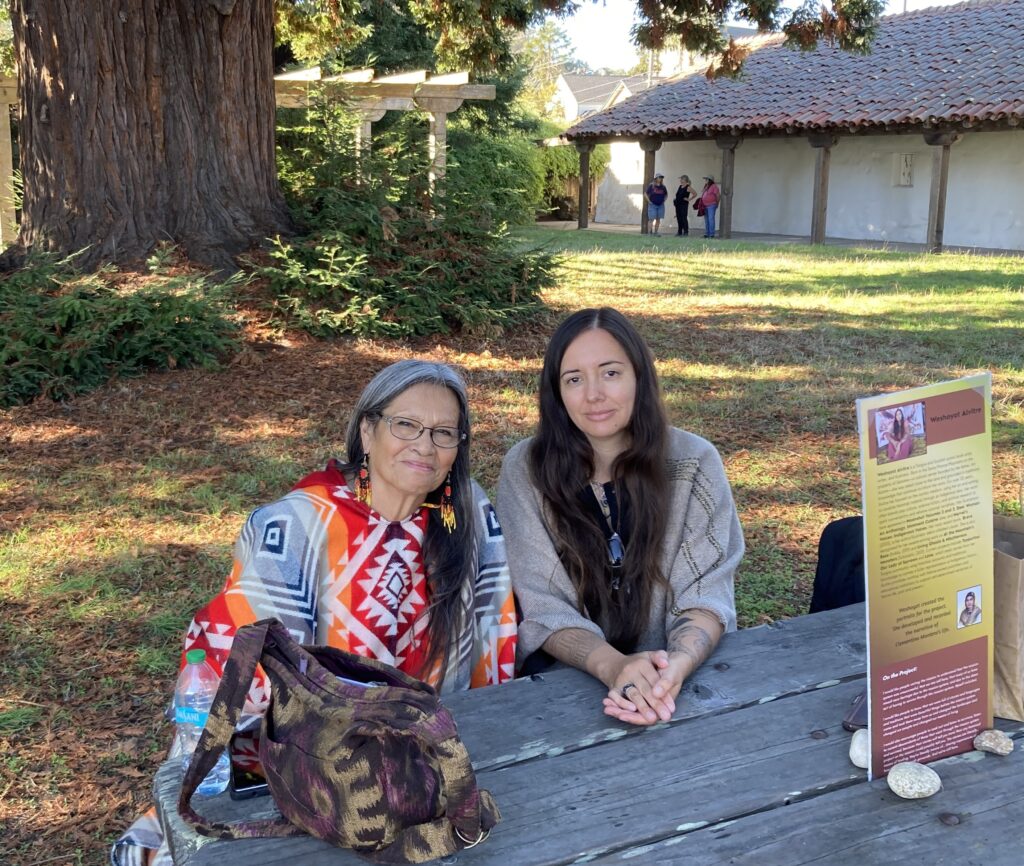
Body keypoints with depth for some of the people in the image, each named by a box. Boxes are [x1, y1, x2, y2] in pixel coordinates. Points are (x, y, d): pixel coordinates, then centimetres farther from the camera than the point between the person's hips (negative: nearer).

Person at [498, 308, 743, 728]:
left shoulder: (694, 462, -2)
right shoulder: (525, 471, -5)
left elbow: (705, 593, -6)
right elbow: (542, 606, -9)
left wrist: (679, 663, -27)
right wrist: (613, 666, -27)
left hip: (682, 677, 1)